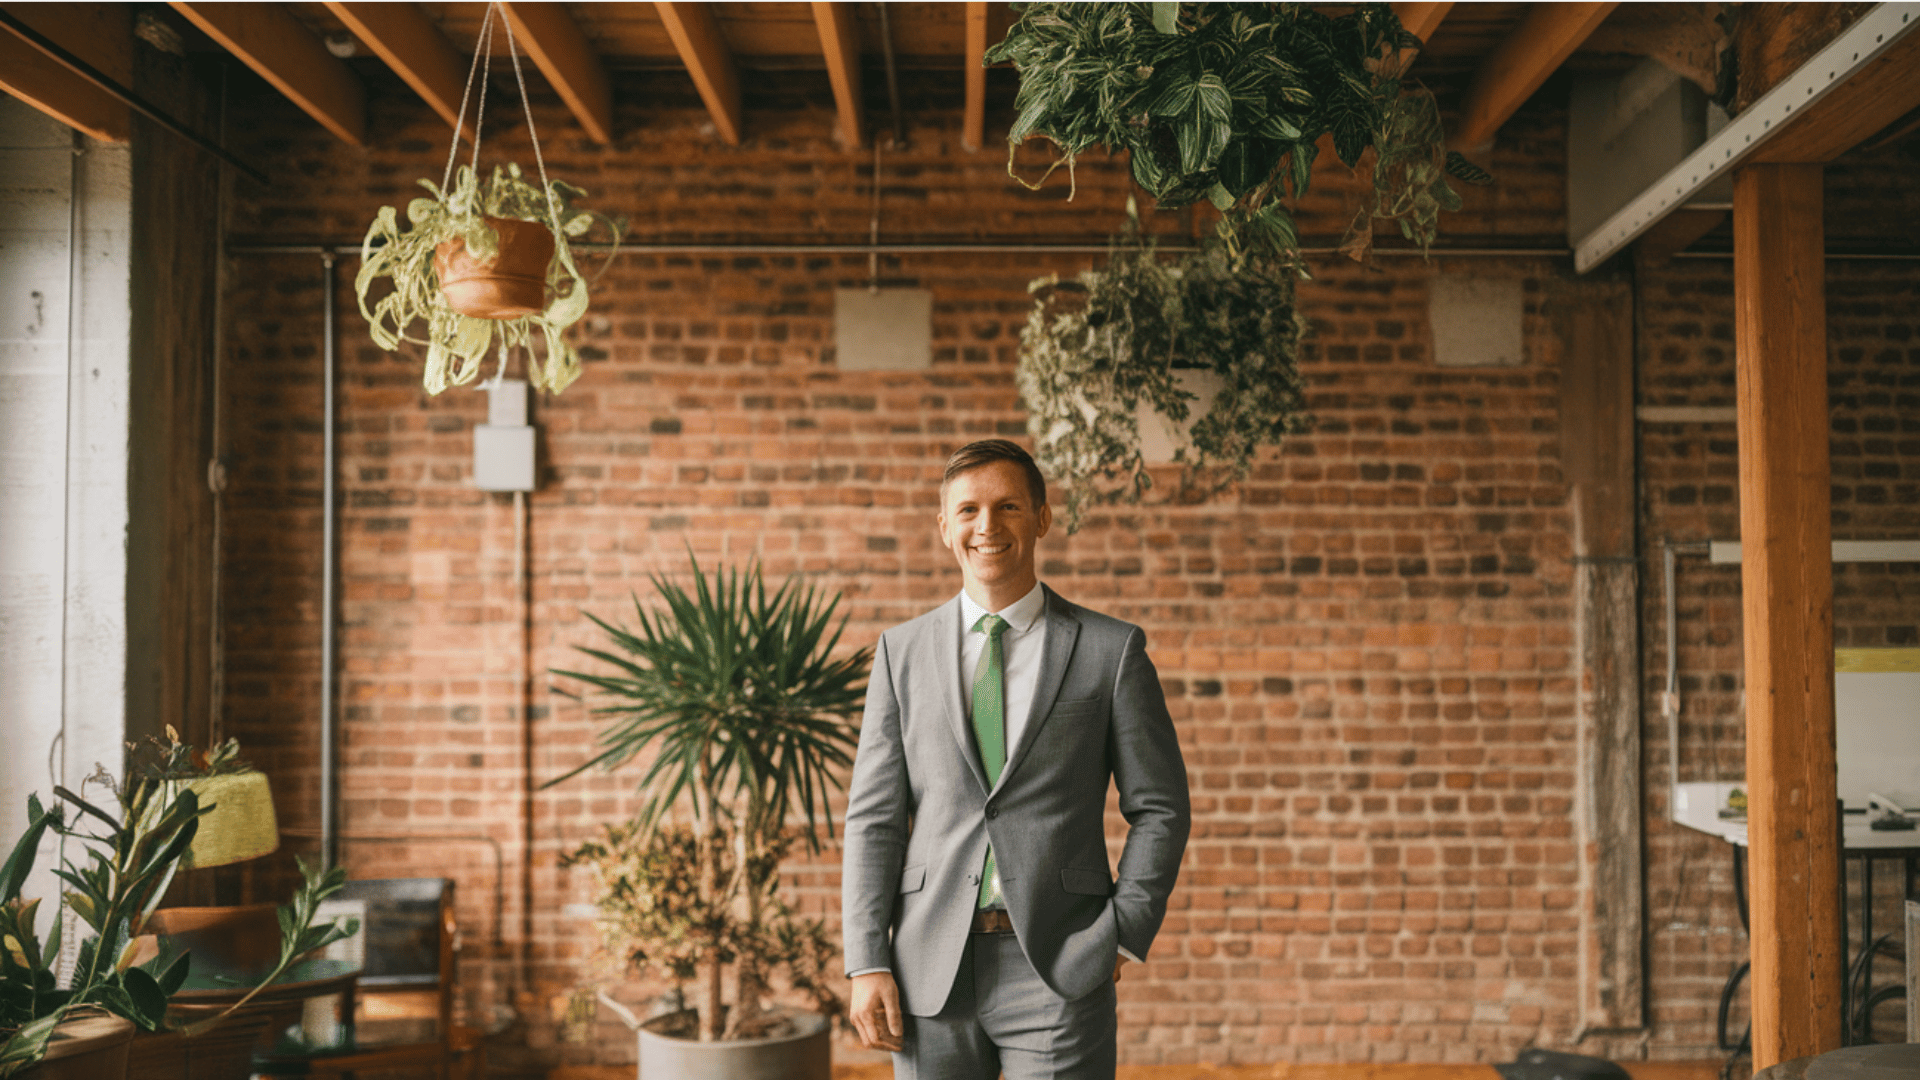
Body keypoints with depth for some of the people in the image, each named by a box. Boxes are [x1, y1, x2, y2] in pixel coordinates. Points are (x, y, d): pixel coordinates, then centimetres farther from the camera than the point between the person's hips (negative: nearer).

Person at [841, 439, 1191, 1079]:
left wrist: (1123, 941, -3)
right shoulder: (901, 651, 7)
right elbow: (874, 816, 5)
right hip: (931, 972, 2)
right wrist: (867, 963, -2)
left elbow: (1159, 808, 4)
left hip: (1060, 973, -2)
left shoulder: (1112, 650, 2)